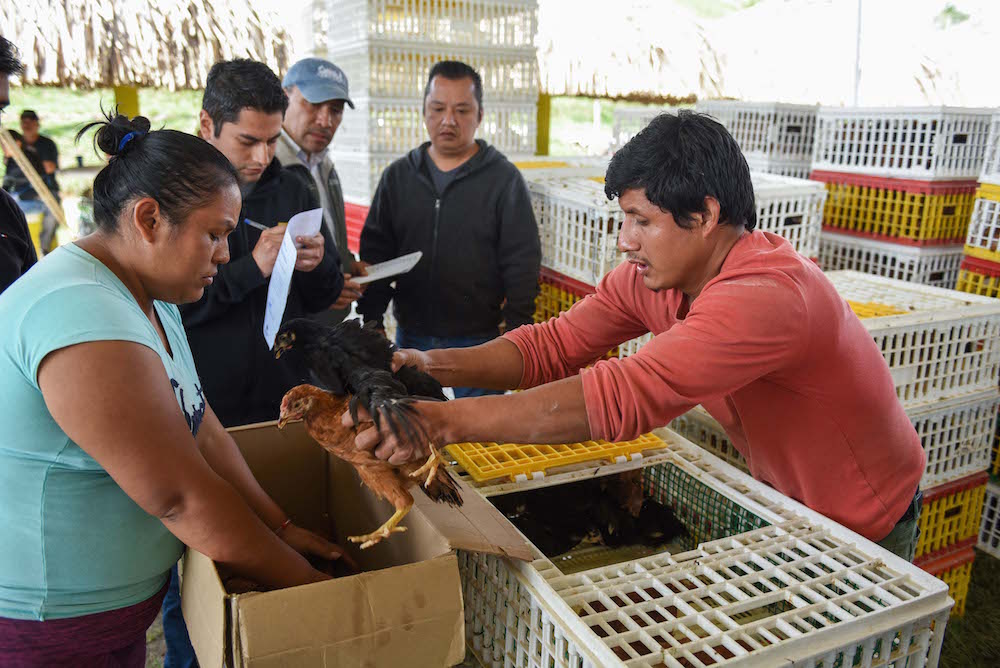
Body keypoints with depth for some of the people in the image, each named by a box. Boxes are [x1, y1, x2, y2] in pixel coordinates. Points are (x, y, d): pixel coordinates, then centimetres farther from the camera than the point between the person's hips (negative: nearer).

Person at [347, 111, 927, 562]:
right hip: (781, 493, 6)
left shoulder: (767, 296, -40)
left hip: (865, 525, -6)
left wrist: (448, 420, -50)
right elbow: (556, 344, -15)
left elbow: (622, 396, -49)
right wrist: (439, 365, -30)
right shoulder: (650, 276, -13)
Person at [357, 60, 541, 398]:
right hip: (411, 337, 3)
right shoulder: (397, 175, 9)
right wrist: (371, 319, 1)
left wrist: (517, 332, -9)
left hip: (479, 342, -3)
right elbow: (375, 253, 10)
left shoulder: (504, 179, -2)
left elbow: (522, 265, -3)